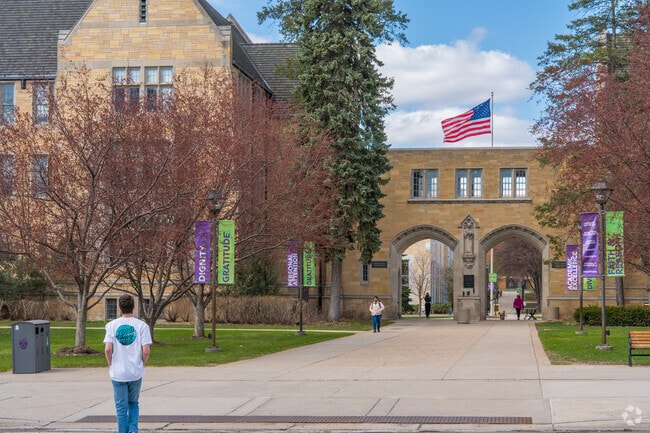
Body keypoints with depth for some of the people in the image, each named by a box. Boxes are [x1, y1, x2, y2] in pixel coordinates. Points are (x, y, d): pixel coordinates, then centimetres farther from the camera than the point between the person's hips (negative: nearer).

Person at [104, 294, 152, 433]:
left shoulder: (112, 325, -4)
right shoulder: (141, 325, -6)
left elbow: (108, 349, -12)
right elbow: (146, 351, -11)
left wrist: (110, 366, 4)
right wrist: (142, 364, 6)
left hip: (118, 373, -1)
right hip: (136, 373, 1)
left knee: (121, 407, 8)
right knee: (133, 403, 19)